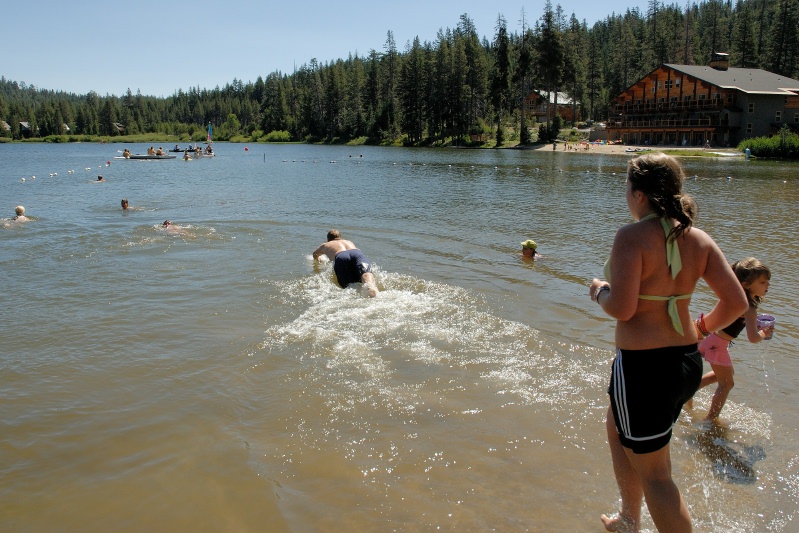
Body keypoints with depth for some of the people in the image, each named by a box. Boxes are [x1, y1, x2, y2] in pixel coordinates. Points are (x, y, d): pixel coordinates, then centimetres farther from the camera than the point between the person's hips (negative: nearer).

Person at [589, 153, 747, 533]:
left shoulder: (632, 236, -18)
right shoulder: (698, 239, 2)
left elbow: (622, 308, -24)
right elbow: (736, 302, 1)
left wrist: (599, 291, -3)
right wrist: (702, 329, 17)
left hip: (642, 365, -8)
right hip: (688, 361, 8)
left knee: (653, 473, 8)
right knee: (617, 429, 31)